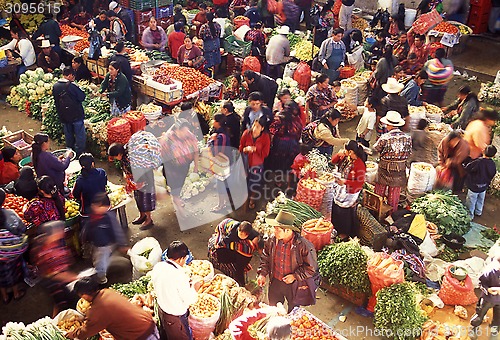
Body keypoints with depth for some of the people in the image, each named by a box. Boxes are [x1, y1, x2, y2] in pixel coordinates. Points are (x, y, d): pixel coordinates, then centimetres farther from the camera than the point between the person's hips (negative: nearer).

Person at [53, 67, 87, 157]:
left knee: (68, 135, 20)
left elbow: (55, 100, 8)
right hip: (76, 115, -6)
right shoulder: (72, 86, -22)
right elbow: (82, 97, -13)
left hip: (63, 115, 6)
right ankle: (79, 153, 10)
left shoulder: (55, 86, -2)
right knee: (80, 135, 7)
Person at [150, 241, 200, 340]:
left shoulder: (157, 267, -13)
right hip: (175, 317, -7)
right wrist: (195, 287, -6)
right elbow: (190, 300, -24)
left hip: (161, 309, 7)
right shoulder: (179, 275, -34)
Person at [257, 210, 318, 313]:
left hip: (294, 286, -3)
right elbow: (265, 258, 5)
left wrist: (295, 276, -20)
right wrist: (262, 274, -6)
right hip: (275, 283, 4)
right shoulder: (272, 241, -10)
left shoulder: (304, 245, -25)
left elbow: (311, 267, -17)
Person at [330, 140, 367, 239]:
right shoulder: (345, 158, -6)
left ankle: (345, 233, 31)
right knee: (336, 209, 23)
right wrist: (339, 155, -14)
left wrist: (345, 182, -28)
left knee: (346, 213, 10)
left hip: (349, 193, -8)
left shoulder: (359, 165, -28)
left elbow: (360, 183, -26)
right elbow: (333, 161, 7)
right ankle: (337, 228, 45)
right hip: (339, 190, 8)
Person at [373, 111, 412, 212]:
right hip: (400, 169, 2)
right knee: (395, 192, 16)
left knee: (380, 189, 17)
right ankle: (392, 212, 28)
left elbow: (375, 150, -6)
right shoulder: (407, 137, -10)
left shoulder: (385, 138, -20)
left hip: (385, 167, -2)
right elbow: (409, 153, 0)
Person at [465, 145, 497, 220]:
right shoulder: (493, 165, -13)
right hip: (484, 187, 6)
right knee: (480, 200, 28)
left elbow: (467, 169, -24)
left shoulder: (478, 162, -33)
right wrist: (487, 184, 16)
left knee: (471, 202, 13)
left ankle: (469, 215, 27)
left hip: (474, 187, -6)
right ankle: (478, 212, 47)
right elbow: (492, 176, 1)